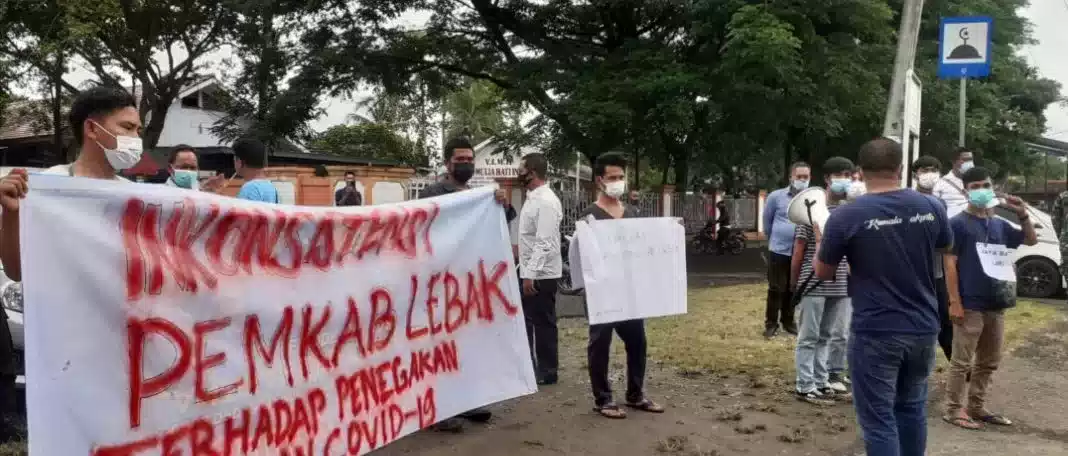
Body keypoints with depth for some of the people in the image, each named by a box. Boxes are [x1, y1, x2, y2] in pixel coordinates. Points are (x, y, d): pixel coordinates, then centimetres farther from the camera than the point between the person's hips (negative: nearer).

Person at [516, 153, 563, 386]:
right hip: (530, 272, 10)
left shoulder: (546, 201, -19)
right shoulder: (532, 198, 11)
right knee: (527, 321, 16)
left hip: (541, 275, -10)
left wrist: (530, 274, -26)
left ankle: (547, 372, 13)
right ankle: (529, 367, 27)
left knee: (543, 324, 1)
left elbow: (544, 243, -25)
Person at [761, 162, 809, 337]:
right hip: (779, 250, -1)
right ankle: (771, 323, 11)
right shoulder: (776, 196, -4)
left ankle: (788, 321, 25)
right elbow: (767, 220, 10)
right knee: (776, 289, 2)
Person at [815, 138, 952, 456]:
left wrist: (820, 236, 16)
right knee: (912, 407, 22)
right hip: (923, 328, 5)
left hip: (875, 333, -5)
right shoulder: (931, 207, -2)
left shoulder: (845, 216, -15)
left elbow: (823, 273, -1)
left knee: (878, 418, 2)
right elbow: (948, 247, 20)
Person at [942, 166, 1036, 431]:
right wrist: (954, 301, -16)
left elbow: (1032, 240, 25)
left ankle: (977, 407, 26)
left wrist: (1022, 214, 6)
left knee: (989, 362, 15)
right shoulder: (958, 224, -7)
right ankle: (954, 410, 8)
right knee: (962, 362, -1)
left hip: (996, 306, 7)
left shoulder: (999, 225, 12)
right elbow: (950, 264, -10)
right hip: (970, 306, -7)